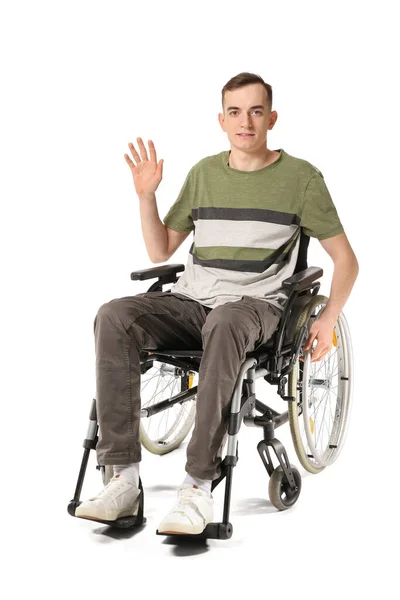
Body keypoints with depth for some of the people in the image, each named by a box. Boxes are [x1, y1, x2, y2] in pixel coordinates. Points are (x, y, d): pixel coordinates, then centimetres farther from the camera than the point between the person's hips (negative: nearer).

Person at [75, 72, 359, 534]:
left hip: (255, 306, -4)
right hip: (190, 302, 4)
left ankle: (199, 485, -39)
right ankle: (124, 478, -29)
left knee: (223, 324, -41)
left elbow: (346, 259, 8)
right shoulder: (203, 173, 17)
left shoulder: (301, 178, 6)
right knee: (113, 317, -26)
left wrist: (328, 319, -4)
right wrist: (146, 195, 4)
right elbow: (159, 251, 19)